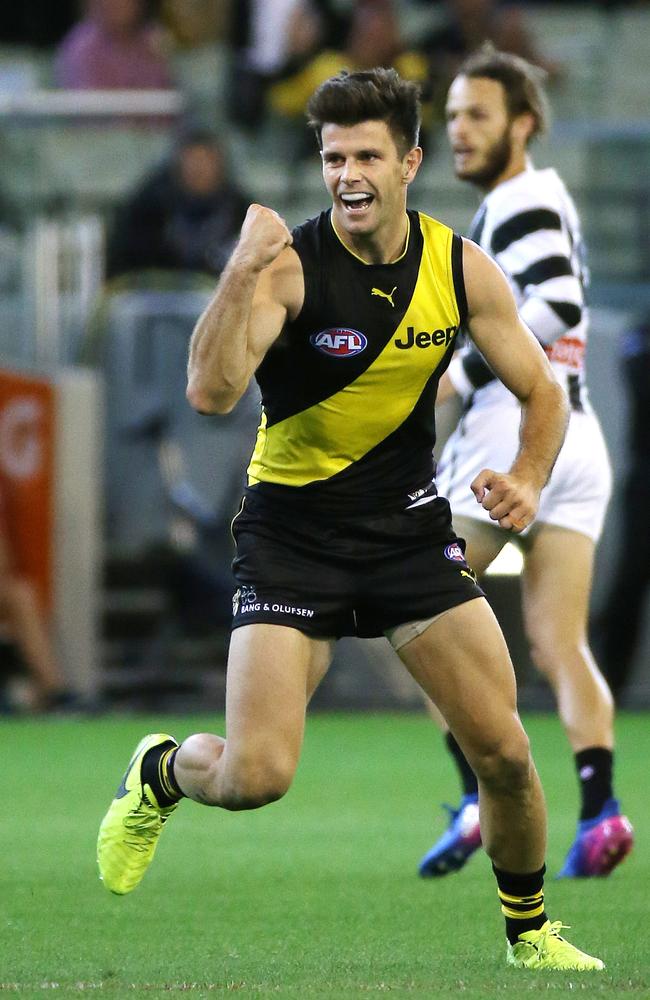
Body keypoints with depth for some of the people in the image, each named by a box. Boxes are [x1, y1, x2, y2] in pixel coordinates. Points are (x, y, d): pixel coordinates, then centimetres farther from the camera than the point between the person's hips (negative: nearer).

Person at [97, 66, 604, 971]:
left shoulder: (462, 269, -5)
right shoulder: (290, 265, -18)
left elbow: (542, 393, 8)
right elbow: (210, 392, -31)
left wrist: (528, 482, -11)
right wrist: (242, 275, -42)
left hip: (409, 523, 3)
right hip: (291, 530, -3)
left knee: (504, 753, -3)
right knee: (256, 777, -14)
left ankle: (530, 932, 22)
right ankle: (160, 772, 22)